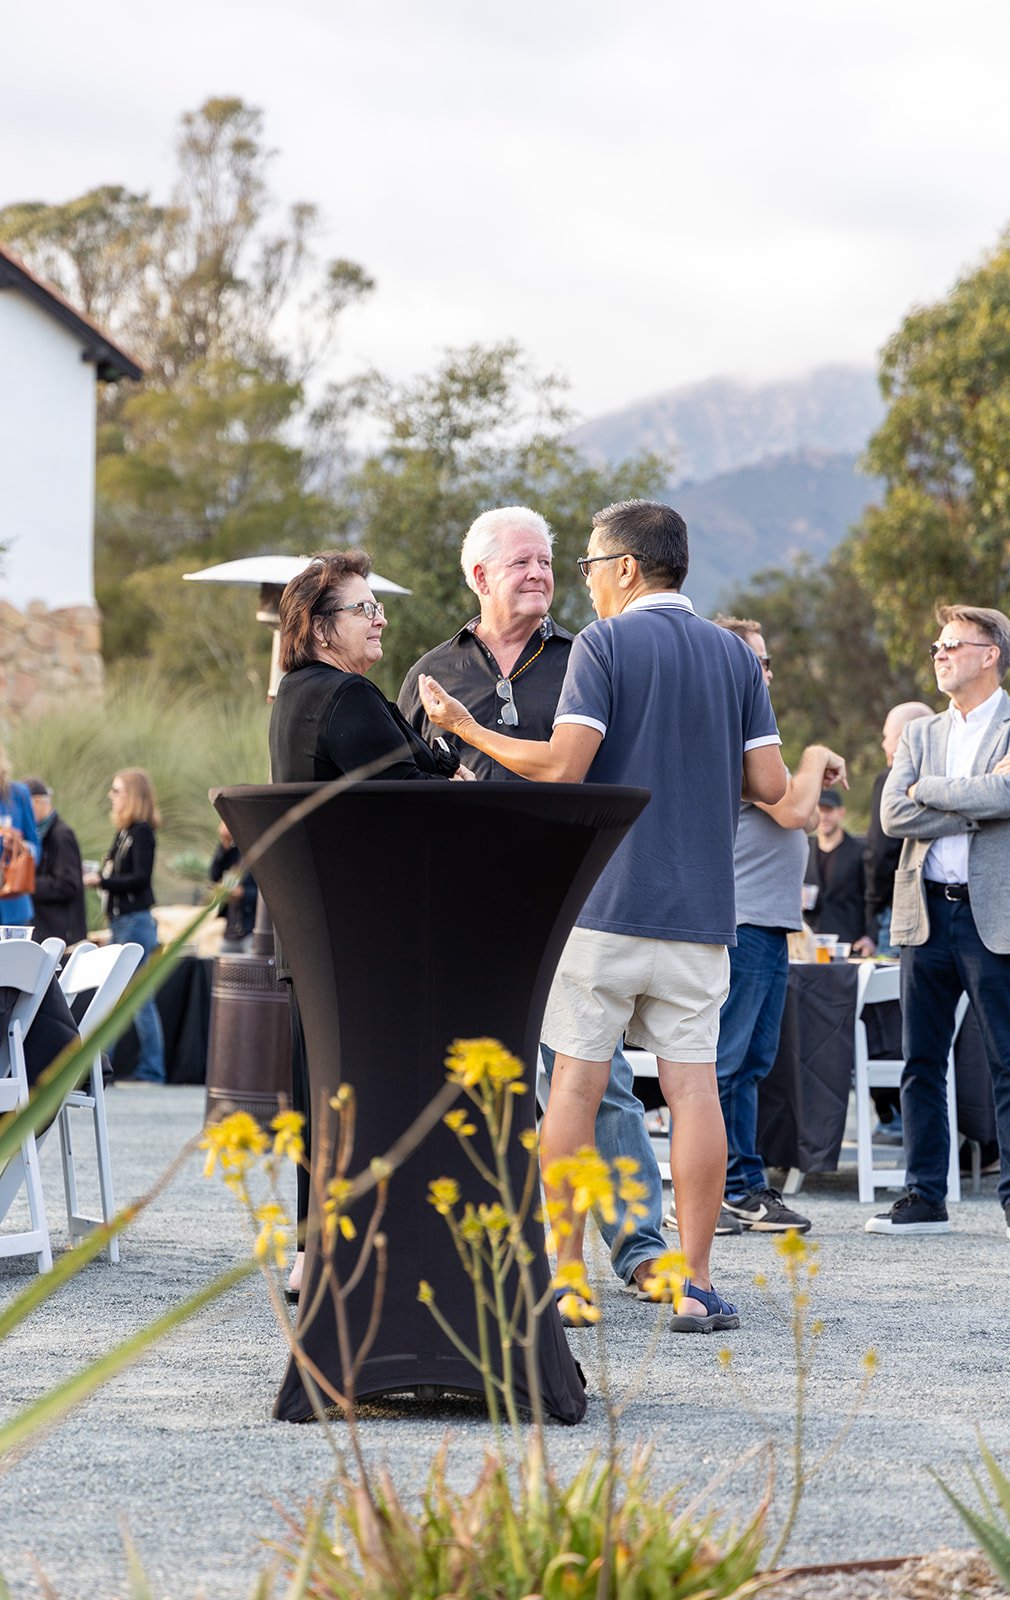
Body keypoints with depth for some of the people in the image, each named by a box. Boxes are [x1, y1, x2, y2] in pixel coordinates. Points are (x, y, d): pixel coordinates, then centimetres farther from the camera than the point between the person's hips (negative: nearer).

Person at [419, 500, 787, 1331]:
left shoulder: (606, 643, -5)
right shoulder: (734, 654, 9)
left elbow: (562, 765, -14)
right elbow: (770, 783, 5)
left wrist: (466, 728, -1)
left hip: (604, 899, -4)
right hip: (700, 906, 4)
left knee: (577, 1082, 4)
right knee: (692, 1084, 1)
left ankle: (563, 1275, 7)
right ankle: (694, 1284, -2)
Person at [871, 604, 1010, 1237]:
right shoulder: (921, 733, 16)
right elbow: (894, 815, 1)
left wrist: (930, 789, -7)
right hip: (927, 913, 5)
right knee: (922, 1062, 7)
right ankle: (925, 1196, 13)